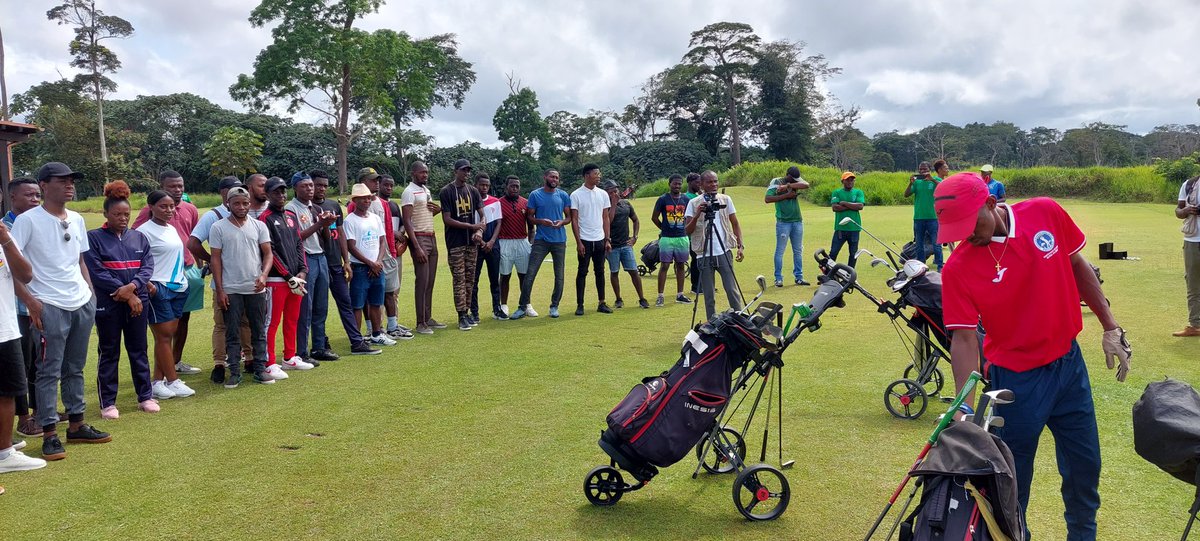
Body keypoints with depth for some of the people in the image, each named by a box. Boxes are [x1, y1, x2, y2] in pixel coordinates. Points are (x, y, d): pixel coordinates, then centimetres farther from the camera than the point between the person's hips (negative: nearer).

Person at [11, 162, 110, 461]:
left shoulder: (76, 219, 11)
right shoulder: (28, 220, -9)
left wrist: (90, 290, 11)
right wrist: (30, 300, -17)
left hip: (83, 304, 6)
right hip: (50, 307, -6)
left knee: (75, 368, 14)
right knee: (49, 371, -2)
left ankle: (76, 425, 24)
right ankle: (49, 434, 5)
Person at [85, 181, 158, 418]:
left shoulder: (139, 237, 9)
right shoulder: (93, 238, -3)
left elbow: (148, 266, 1)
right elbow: (96, 272, -11)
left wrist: (132, 286, -18)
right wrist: (127, 295, -14)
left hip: (138, 301, 3)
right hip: (107, 304, -3)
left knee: (139, 350, 10)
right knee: (109, 353, 5)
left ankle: (145, 396, 19)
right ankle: (108, 403, 13)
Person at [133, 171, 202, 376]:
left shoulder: (190, 209, 9)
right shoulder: (150, 210, -7)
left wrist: (201, 265, 17)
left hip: (188, 269, 6)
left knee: (183, 317, 13)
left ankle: (177, 361, 25)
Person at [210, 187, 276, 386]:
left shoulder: (259, 226, 6)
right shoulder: (218, 228, 0)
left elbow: (268, 253, 4)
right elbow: (216, 259, -1)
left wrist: (263, 275, -15)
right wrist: (219, 290, -5)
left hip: (256, 289, 2)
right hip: (230, 290, -2)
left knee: (259, 331, 7)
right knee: (232, 334, 3)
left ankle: (260, 369, 15)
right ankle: (234, 373, 10)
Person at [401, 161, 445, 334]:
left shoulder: (426, 190, 15)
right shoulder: (409, 192, -11)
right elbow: (407, 221, -17)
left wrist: (438, 209, 4)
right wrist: (417, 247, -22)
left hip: (432, 237, 8)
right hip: (419, 238, -8)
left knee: (430, 280, 11)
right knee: (422, 280, -8)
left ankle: (428, 318, 18)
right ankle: (421, 323, -2)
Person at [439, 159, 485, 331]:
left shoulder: (473, 191, 11)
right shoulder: (446, 192, -6)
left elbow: (482, 215, 12)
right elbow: (447, 220, -12)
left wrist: (479, 231, -9)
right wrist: (472, 226, -14)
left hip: (472, 242, 5)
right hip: (455, 243, -5)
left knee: (469, 279, 9)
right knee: (459, 280, -5)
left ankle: (467, 313, 17)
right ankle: (461, 316, 0)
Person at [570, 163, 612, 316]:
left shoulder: (603, 194, 7)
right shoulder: (576, 195, -6)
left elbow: (606, 218, 10)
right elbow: (574, 220, -6)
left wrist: (607, 240, 4)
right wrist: (578, 242, -11)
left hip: (600, 240, 4)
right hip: (585, 240, -4)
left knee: (600, 271, 9)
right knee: (582, 272, 1)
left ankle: (602, 303, 16)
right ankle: (579, 305, 7)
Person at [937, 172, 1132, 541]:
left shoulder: (1046, 213, -11)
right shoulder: (958, 268, -19)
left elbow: (1078, 267, 4)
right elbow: (964, 338, -18)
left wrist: (1110, 328, 6)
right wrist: (964, 407, -25)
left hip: (1070, 362, 4)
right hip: (1017, 380, -4)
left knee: (1085, 465, 19)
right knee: (1014, 476, 9)